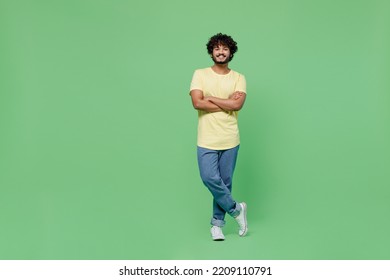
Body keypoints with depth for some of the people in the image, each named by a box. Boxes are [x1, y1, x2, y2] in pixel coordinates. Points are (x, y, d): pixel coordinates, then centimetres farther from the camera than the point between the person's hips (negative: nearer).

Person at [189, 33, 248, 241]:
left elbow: (237, 105, -12)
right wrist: (227, 103, -9)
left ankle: (217, 223, 23)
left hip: (230, 140, 1)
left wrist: (211, 98, -9)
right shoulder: (200, 74, 2)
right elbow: (197, 103, -12)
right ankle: (236, 209, 14)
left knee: (225, 182, 7)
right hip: (207, 139, -1)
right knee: (210, 178, -10)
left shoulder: (238, 78, 4)